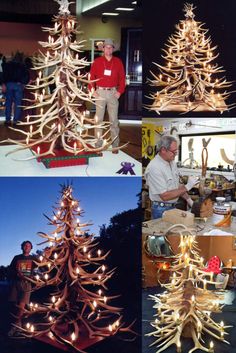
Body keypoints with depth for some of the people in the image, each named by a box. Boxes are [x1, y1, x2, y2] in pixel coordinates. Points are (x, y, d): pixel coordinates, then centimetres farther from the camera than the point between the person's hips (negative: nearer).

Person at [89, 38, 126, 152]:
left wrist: (120, 91, -2)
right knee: (99, 119, 1)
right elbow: (91, 76, 3)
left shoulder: (118, 62, 7)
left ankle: (115, 145, 7)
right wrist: (93, 91, -5)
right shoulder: (97, 61, 3)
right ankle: (98, 144, 5)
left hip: (113, 92, 1)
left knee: (114, 119, 2)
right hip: (100, 92, -1)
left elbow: (122, 77, 7)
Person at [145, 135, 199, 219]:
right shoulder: (154, 168, -23)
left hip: (173, 207, 8)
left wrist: (188, 199, 2)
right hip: (161, 210, -8)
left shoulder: (172, 163, 5)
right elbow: (165, 196, -24)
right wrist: (187, 187, -21)